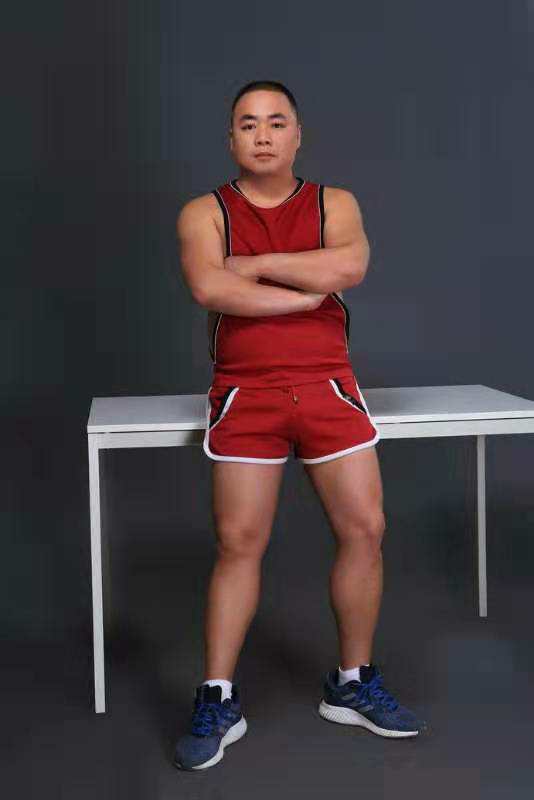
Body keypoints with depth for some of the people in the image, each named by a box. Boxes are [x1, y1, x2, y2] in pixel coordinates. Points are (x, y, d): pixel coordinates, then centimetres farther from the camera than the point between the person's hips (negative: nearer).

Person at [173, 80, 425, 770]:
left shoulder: (334, 203, 11)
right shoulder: (204, 213, 6)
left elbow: (350, 266, -12)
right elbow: (210, 288, -14)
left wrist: (256, 264, -7)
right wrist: (307, 293, -9)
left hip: (328, 386, 2)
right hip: (245, 393, -2)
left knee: (364, 530, -2)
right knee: (238, 544, -5)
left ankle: (352, 684, 16)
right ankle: (216, 703, 5)